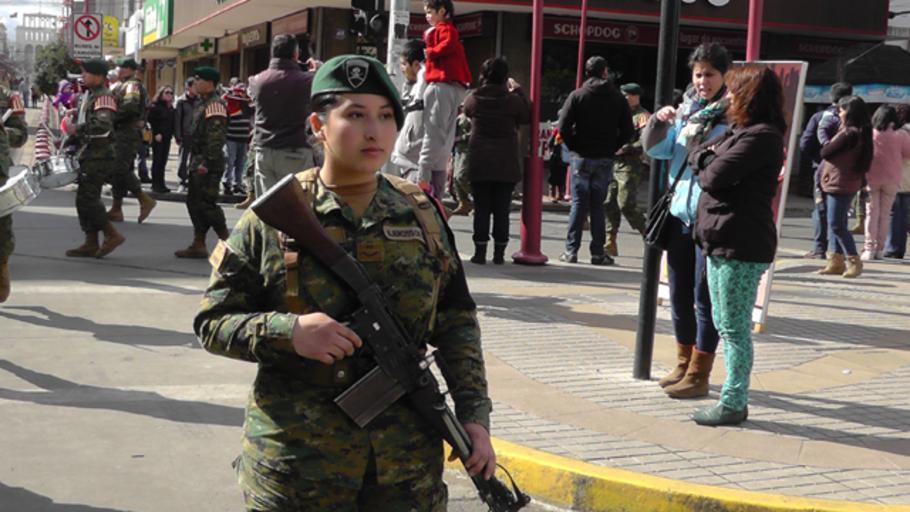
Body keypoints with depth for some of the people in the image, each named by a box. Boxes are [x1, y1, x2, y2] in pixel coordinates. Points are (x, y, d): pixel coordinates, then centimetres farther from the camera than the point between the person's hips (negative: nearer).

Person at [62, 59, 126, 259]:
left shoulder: (103, 97, -14)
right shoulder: (88, 95, 17)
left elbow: (103, 126, -29)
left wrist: (77, 129, -21)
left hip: (98, 156, -10)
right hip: (88, 155, 10)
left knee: (86, 199, -12)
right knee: (87, 199, 10)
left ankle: (112, 235, -5)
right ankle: (91, 243, 15)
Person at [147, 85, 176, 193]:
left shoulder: (171, 109, 13)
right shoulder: (155, 106, -6)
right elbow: (151, 121, -10)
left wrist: (171, 134, 6)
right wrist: (156, 133, -13)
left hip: (167, 137, 6)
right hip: (158, 137, -6)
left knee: (163, 161, 8)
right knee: (157, 160, -4)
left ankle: (161, 184, 12)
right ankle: (156, 184, 0)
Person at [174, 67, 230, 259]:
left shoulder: (215, 104, -14)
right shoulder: (203, 103, 18)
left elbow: (216, 137, -22)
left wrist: (206, 163, -25)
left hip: (209, 164, -10)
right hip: (198, 161, 10)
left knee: (206, 203, -9)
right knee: (194, 202, 11)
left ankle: (227, 241, -1)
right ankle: (198, 245, 15)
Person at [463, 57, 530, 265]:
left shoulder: (473, 98, -4)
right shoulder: (513, 99, -8)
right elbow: (527, 117, 6)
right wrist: (518, 90, 12)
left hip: (479, 163, 1)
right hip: (506, 164, -1)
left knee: (481, 209, 5)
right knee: (502, 210, 5)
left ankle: (480, 252, 3)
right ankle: (499, 253, 6)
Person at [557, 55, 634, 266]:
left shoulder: (577, 95, -3)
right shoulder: (618, 98, 3)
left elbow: (564, 126, -11)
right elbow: (628, 131, 0)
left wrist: (574, 147, 3)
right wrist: (612, 148, 9)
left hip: (581, 157, -1)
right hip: (605, 159, 1)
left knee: (579, 204, 4)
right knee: (598, 205, 7)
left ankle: (571, 250, 2)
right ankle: (598, 252, 6)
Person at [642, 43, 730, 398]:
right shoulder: (686, 111, 11)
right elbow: (655, 149, 14)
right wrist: (659, 121, -3)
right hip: (679, 215, 7)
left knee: (705, 298, -1)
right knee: (679, 295, 14)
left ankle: (698, 375, 8)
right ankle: (684, 362, 29)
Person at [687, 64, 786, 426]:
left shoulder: (761, 137, -15)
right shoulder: (739, 132, 18)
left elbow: (714, 177, -19)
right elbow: (697, 156, 15)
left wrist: (706, 165, 2)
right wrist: (707, 155, -5)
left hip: (741, 245, -10)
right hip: (722, 240, 10)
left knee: (735, 328, -4)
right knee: (725, 324, 15)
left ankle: (734, 403, 4)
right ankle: (734, 397, 23)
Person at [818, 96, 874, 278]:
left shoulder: (848, 133, -19)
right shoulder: (861, 133, 10)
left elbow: (826, 152, -16)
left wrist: (826, 145, 3)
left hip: (840, 184, -10)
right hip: (849, 183, 10)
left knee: (837, 225, -5)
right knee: (835, 224, 13)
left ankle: (854, 261, -1)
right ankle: (836, 261, 17)